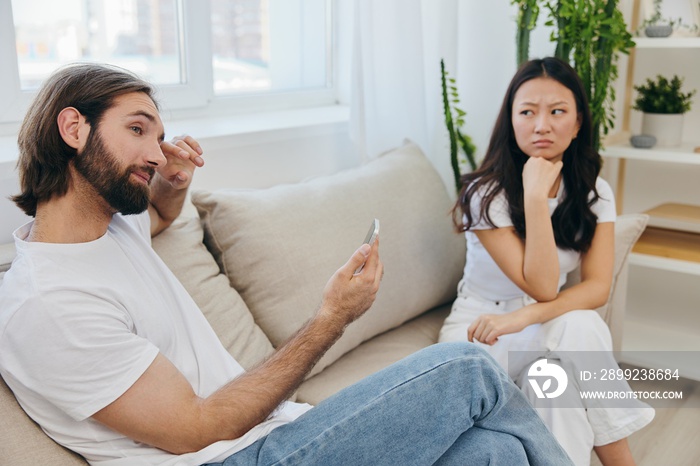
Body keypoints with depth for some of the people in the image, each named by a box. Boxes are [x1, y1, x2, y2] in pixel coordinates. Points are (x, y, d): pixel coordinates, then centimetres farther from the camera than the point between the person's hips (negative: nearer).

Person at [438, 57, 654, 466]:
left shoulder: (594, 192, -3)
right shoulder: (486, 193, -17)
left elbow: (598, 286, -14)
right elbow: (541, 287, -22)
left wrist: (524, 317, -30)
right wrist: (536, 196, -30)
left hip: (545, 325, 3)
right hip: (480, 324, -3)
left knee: (581, 327, -31)